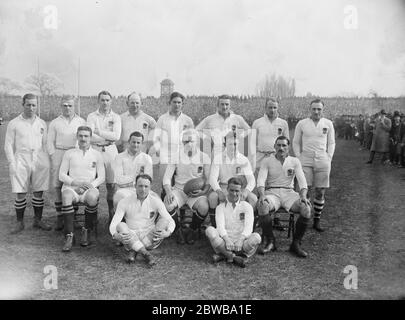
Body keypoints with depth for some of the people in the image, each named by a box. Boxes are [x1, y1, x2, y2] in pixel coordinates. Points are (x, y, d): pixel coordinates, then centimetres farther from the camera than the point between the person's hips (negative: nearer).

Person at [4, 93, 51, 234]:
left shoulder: (41, 123, 11)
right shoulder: (14, 124, 3)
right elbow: (8, 145, 2)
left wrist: (47, 161, 5)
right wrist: (12, 164, -6)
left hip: (39, 160, 2)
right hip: (21, 160, -2)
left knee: (39, 192, 5)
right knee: (20, 194, -1)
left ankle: (38, 220, 17)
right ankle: (19, 222, 11)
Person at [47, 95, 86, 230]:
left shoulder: (81, 121, 10)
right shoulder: (54, 123, 11)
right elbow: (50, 142, 10)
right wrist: (53, 158, 0)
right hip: (58, 154, 1)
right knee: (58, 187, 0)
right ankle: (59, 218, 7)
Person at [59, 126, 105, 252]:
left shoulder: (97, 155, 12)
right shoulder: (69, 153, 13)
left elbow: (101, 177, 9)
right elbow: (61, 175, 9)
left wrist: (90, 185, -11)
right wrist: (76, 182, -9)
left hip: (90, 188, 0)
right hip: (71, 186, 0)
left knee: (92, 197, -35)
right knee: (66, 196, -35)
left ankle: (87, 231, -13)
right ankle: (69, 236, -31)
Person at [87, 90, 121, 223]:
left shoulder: (116, 117, 9)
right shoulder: (92, 116, 8)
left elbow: (116, 136, -6)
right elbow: (90, 136, -6)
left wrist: (99, 132, -6)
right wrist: (108, 138, -8)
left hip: (110, 151, 0)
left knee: (111, 183, 0)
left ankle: (112, 213, 9)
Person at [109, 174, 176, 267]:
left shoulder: (156, 202, -4)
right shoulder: (124, 202, -3)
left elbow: (171, 221, -9)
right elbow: (113, 224, -9)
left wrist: (167, 233, -32)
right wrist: (116, 235, -33)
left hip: (149, 239, 1)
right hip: (130, 240, 0)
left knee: (165, 220, -21)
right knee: (121, 226, -28)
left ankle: (134, 251, -18)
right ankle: (147, 255, -29)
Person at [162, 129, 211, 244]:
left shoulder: (204, 157, 0)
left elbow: (209, 179, 1)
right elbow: (167, 177, -2)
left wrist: (203, 191, -18)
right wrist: (169, 191, -21)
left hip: (196, 192, 0)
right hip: (179, 189, 1)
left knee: (204, 207, -31)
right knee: (168, 205, -30)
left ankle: (192, 230, 1)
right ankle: (181, 228, 0)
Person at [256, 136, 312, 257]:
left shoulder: (295, 161, 11)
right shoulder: (267, 161, 6)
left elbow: (302, 181, 2)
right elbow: (261, 180, -5)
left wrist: (303, 195, -18)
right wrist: (262, 195, -25)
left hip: (289, 192, 2)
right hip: (272, 192, -2)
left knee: (306, 209, -27)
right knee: (263, 206, -36)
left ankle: (296, 244, -10)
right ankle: (269, 241, -13)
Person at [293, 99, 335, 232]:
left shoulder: (328, 124, 8)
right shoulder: (302, 124, 5)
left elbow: (331, 143, 14)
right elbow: (296, 142, 10)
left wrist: (329, 158, 4)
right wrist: (298, 158, 2)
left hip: (322, 161, 1)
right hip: (306, 160, -1)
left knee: (320, 192, 3)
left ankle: (317, 221, 13)